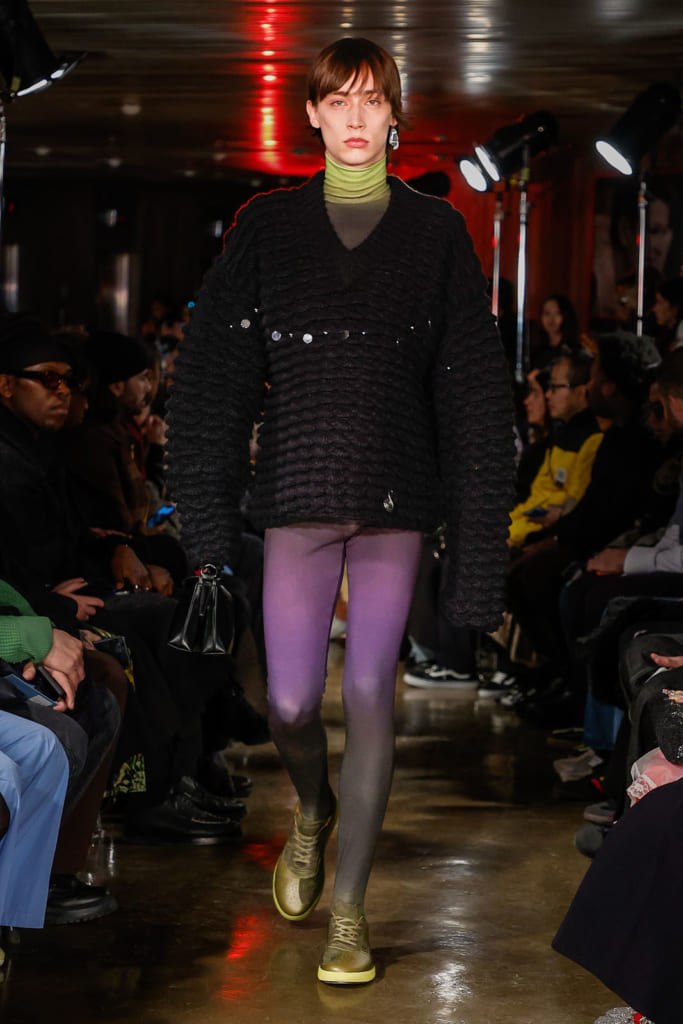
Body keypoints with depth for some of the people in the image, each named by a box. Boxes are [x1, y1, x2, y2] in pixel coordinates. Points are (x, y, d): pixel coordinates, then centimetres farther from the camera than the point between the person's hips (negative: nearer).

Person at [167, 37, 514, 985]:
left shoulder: (435, 230, 4)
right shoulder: (267, 225, 5)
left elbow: (472, 385, 3)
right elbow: (214, 373, 4)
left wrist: (477, 539, -3)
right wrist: (208, 514, -2)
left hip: (397, 496, 0)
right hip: (300, 490, 1)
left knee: (370, 696, -1)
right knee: (291, 705, 0)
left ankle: (348, 909, 11)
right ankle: (313, 811, 35)